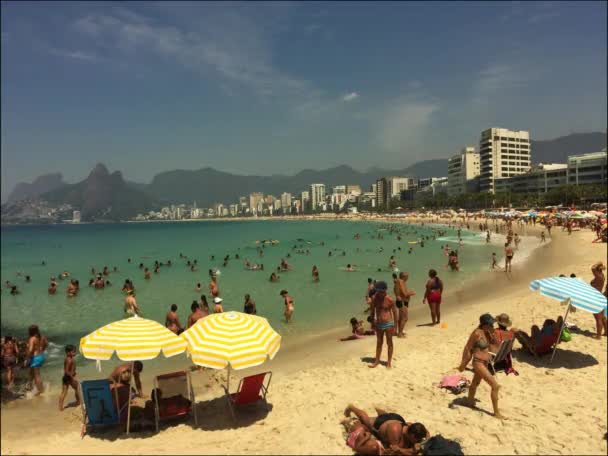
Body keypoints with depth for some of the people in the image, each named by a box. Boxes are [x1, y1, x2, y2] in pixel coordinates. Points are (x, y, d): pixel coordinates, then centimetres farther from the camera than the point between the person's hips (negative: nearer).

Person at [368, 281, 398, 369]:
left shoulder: (390, 300, -13)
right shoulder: (374, 299, -3)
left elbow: (395, 312, -7)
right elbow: (372, 311, 9)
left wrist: (395, 326, -8)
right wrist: (372, 322, 10)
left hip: (388, 323, -4)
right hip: (378, 324, 4)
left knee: (389, 343, 9)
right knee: (379, 343, 16)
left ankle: (389, 362, 21)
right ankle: (377, 360, 28)